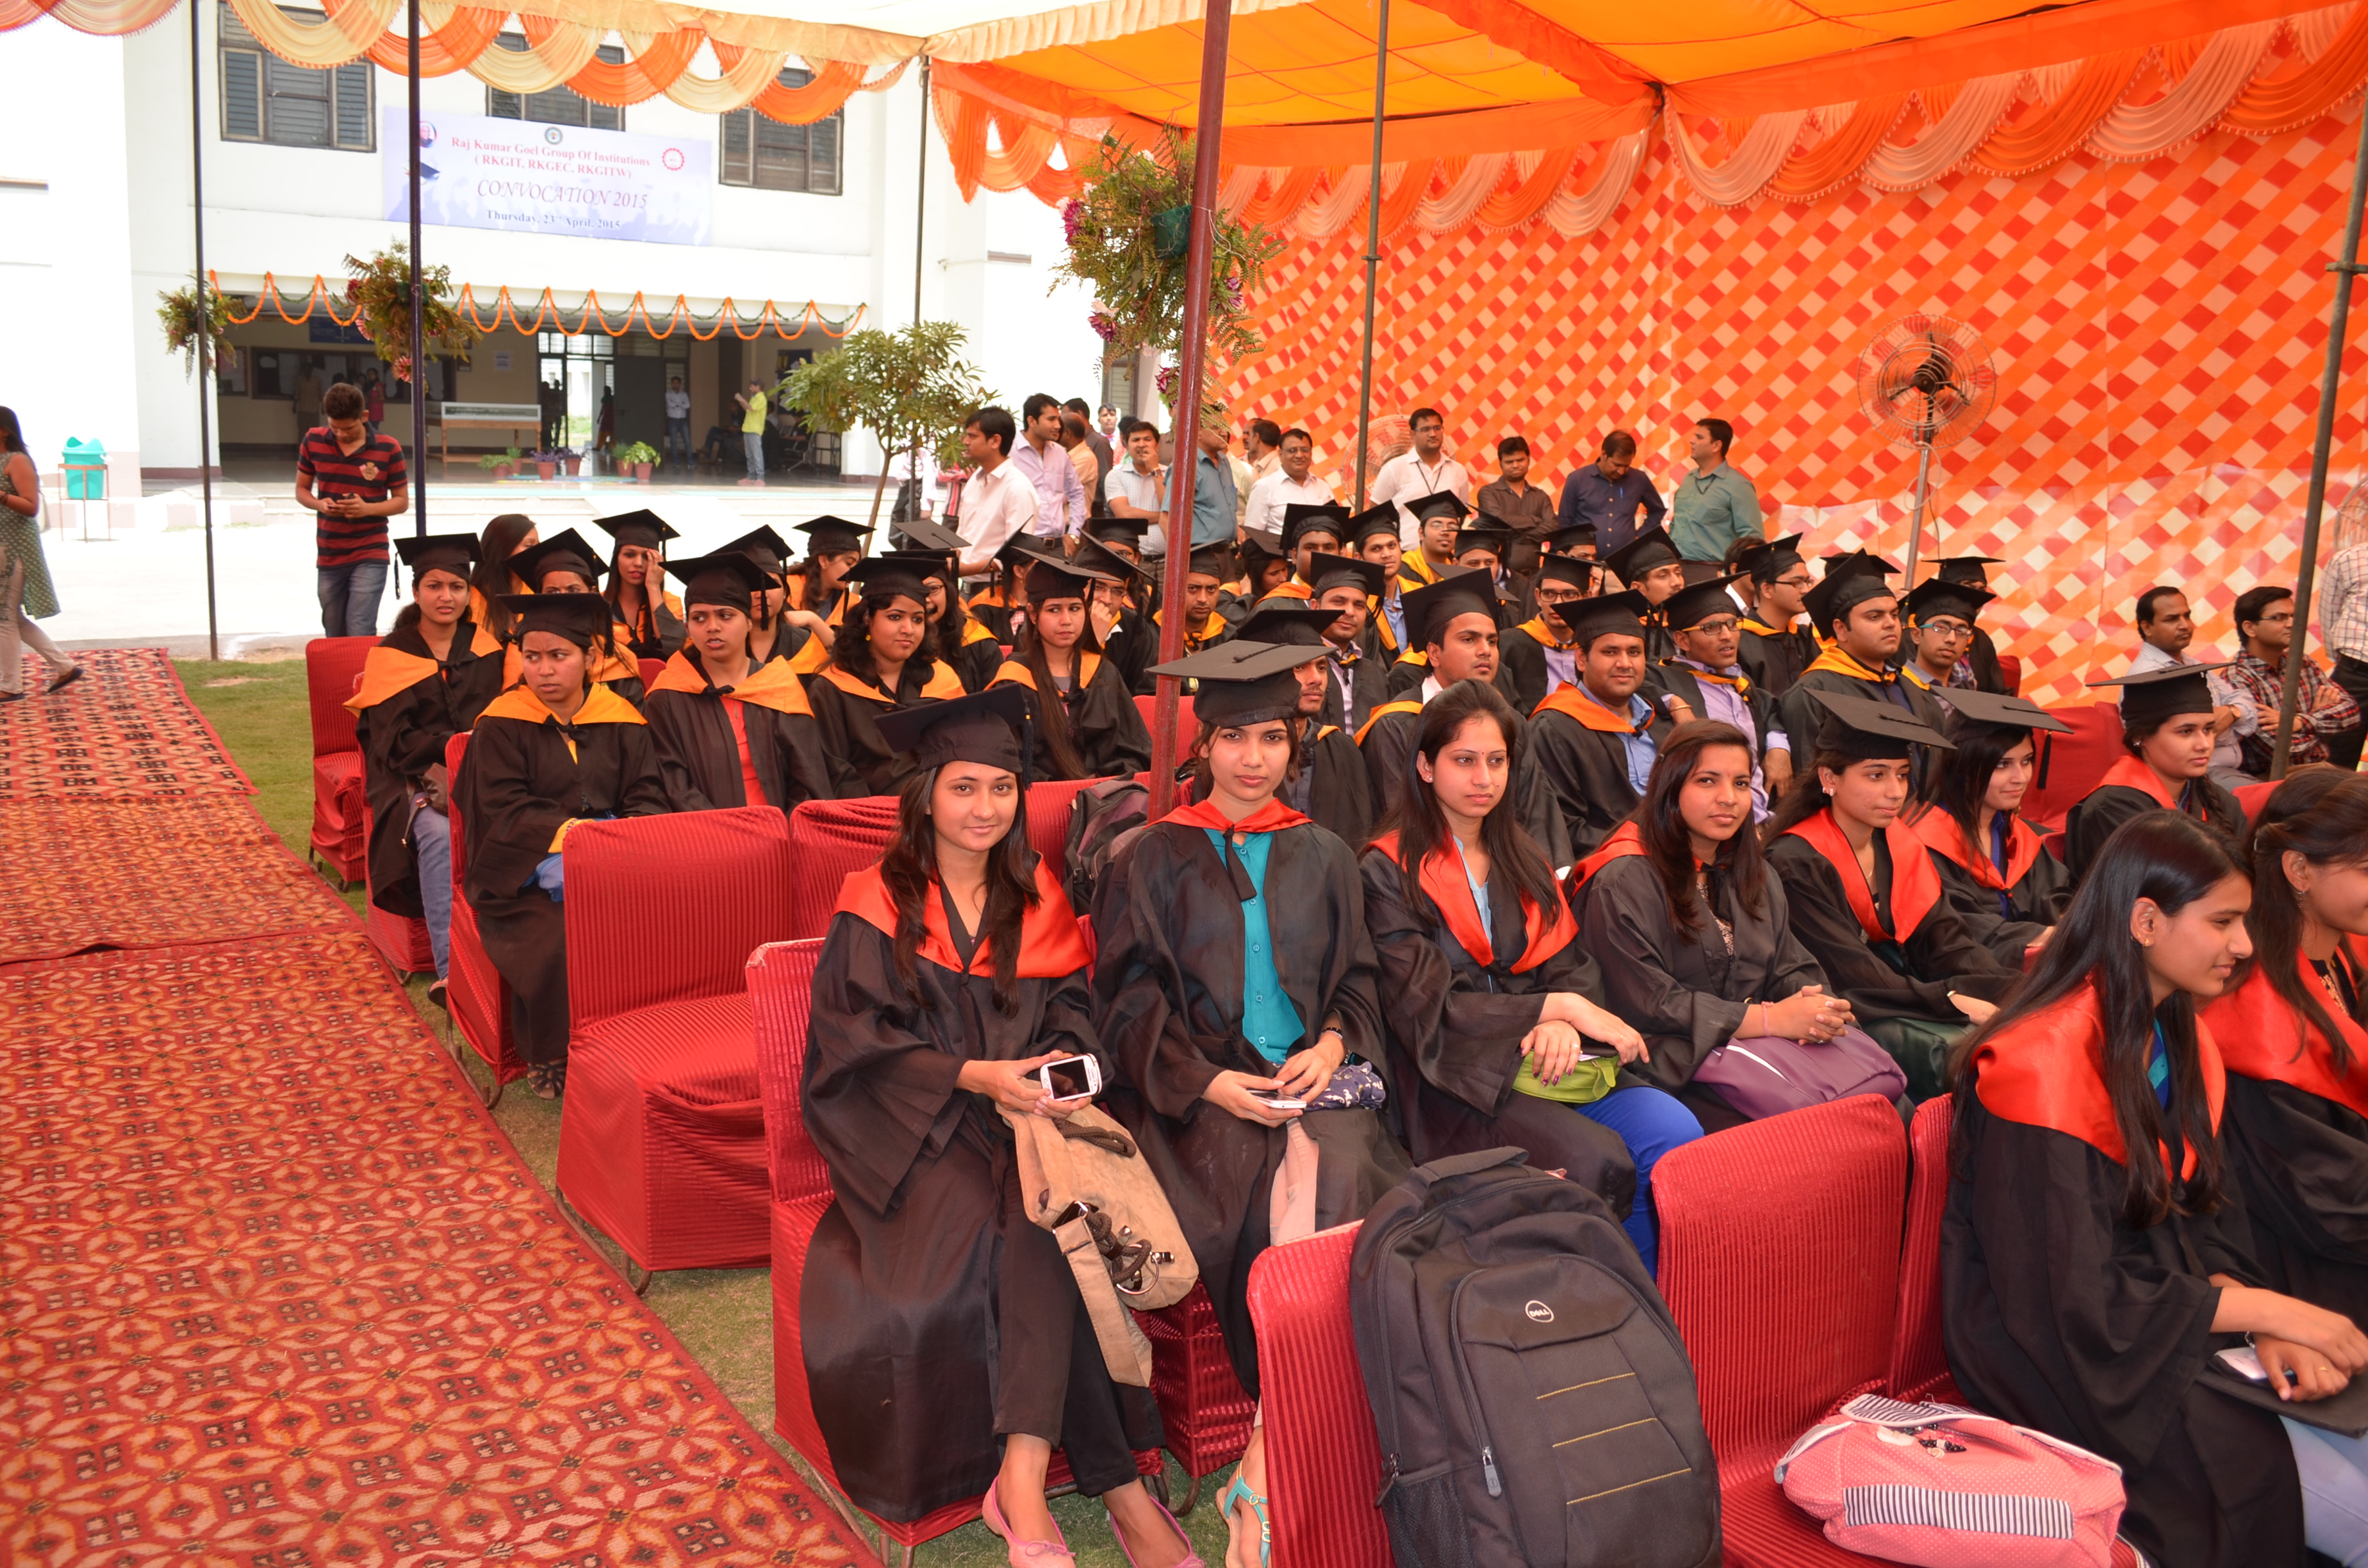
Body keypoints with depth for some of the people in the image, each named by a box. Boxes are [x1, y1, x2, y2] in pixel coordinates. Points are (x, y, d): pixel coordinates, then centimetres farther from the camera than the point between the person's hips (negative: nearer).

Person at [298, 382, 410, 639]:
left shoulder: (388, 448, -7)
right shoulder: (314, 441, 1)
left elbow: (402, 501, -1)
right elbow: (301, 490, 11)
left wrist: (368, 508, -20)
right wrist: (319, 504, -12)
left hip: (370, 556, -3)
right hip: (328, 557, 4)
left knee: (361, 635, -13)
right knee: (334, 638, 12)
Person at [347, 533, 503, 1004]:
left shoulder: (487, 647, 14)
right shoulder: (392, 655, 7)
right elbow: (394, 742, 0)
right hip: (414, 778, -1)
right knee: (439, 833, -34)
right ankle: (451, 970, -36)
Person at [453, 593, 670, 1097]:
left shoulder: (620, 719, 8)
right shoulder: (501, 725, 0)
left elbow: (648, 799, 5)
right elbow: (505, 811, -7)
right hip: (526, 875, -2)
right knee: (558, 943, -30)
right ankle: (549, 1060, -6)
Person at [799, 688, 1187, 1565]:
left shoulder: (1039, 899, 14)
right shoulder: (877, 908, 3)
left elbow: (1073, 1015, 9)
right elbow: (857, 1043, -6)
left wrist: (1060, 1071, -15)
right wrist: (976, 1077, -20)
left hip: (1022, 1121, 3)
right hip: (914, 1134, -2)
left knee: (1038, 1216, -31)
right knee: (987, 1224, -31)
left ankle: (1023, 1480, -32)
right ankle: (1117, 1486, -30)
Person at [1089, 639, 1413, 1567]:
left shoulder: (1325, 859, 19)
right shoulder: (1153, 862, 11)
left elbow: (1356, 982, 18)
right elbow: (1129, 1002, 5)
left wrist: (1334, 1044, -5)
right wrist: (1209, 1082, -10)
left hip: (1315, 1078, 2)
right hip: (1197, 1094, -1)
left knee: (1335, 1176, -31)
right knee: (1260, 1195, -32)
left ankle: (1269, 1462, -29)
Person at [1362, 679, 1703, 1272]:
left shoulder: (1522, 860, 18)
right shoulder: (1390, 872, -2)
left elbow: (1573, 966, 10)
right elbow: (1426, 1009, -10)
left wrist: (1563, 1024, -14)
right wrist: (1561, 1006, -13)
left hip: (1547, 1062, 6)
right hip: (1455, 1078, -5)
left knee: (1675, 1134, -22)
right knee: (1601, 1164, -29)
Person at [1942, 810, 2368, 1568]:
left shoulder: (2181, 1040, 7)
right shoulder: (2045, 1063, -22)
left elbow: (2207, 1220, 8)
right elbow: (2069, 1299, -21)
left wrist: (2264, 1325, -11)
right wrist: (2266, 1310, -17)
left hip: (2173, 1322, 8)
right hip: (2072, 1364, -8)